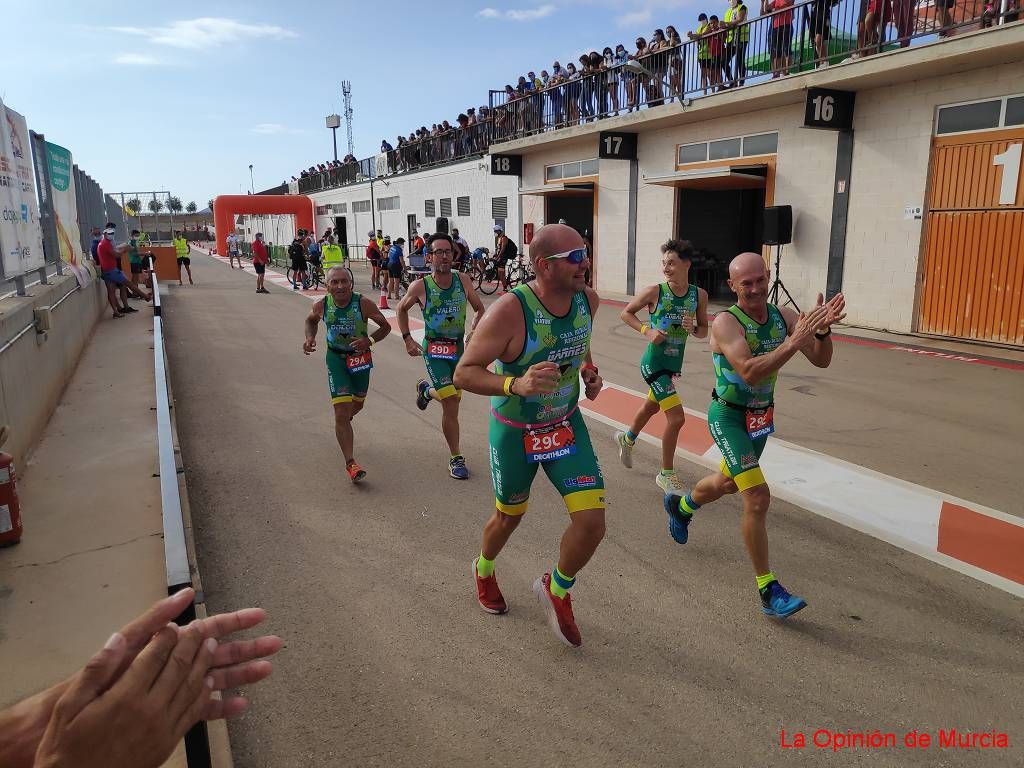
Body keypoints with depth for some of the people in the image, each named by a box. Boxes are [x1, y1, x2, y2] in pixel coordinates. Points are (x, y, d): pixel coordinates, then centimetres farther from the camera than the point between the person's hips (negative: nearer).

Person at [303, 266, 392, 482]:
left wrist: (369, 340, -27)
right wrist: (310, 338, -10)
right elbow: (311, 320, 10)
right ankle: (350, 463, -9)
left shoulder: (363, 304, -21)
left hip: (360, 357, 1)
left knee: (357, 404, 20)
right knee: (342, 410, -12)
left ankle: (342, 423, 58)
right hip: (336, 358, -1)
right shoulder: (321, 306, -14)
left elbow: (386, 326, -10)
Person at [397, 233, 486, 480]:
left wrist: (474, 331, -8)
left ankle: (426, 389, 53)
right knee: (451, 404, -13)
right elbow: (401, 309, 9)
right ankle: (456, 459, 3)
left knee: (452, 399, 17)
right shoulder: (420, 287, -11)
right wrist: (407, 339, 2)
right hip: (434, 350, -4)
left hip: (459, 347, 4)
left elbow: (479, 309, 9)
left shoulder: (463, 281, -5)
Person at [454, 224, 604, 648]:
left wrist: (589, 371, -5)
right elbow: (463, 374, -24)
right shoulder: (510, 310, -28)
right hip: (514, 432, -4)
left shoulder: (588, 300, -9)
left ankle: (557, 589, 26)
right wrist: (516, 385, -41)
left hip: (567, 425, 4)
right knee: (509, 517, 18)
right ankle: (484, 570, 54)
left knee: (592, 522, -6)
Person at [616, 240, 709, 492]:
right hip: (653, 364, -6)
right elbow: (626, 313, -1)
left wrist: (692, 328, -16)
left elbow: (704, 331, 6)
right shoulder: (654, 292, -15)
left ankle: (627, 439, 56)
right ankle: (666, 474, 6)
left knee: (651, 407, 26)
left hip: (674, 365, 6)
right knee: (676, 417, -12)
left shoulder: (700, 295, -4)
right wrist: (647, 330, -16)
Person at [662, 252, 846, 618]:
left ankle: (681, 505, 58)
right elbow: (750, 371, -36)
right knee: (758, 497, -16)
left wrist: (822, 329, -28)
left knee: (728, 483, 27)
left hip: (762, 416, 7)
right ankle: (768, 591, -4)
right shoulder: (726, 323, -22)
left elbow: (821, 360, -9)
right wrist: (794, 341, -43)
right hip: (728, 416, -7)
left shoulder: (783, 316, -4)